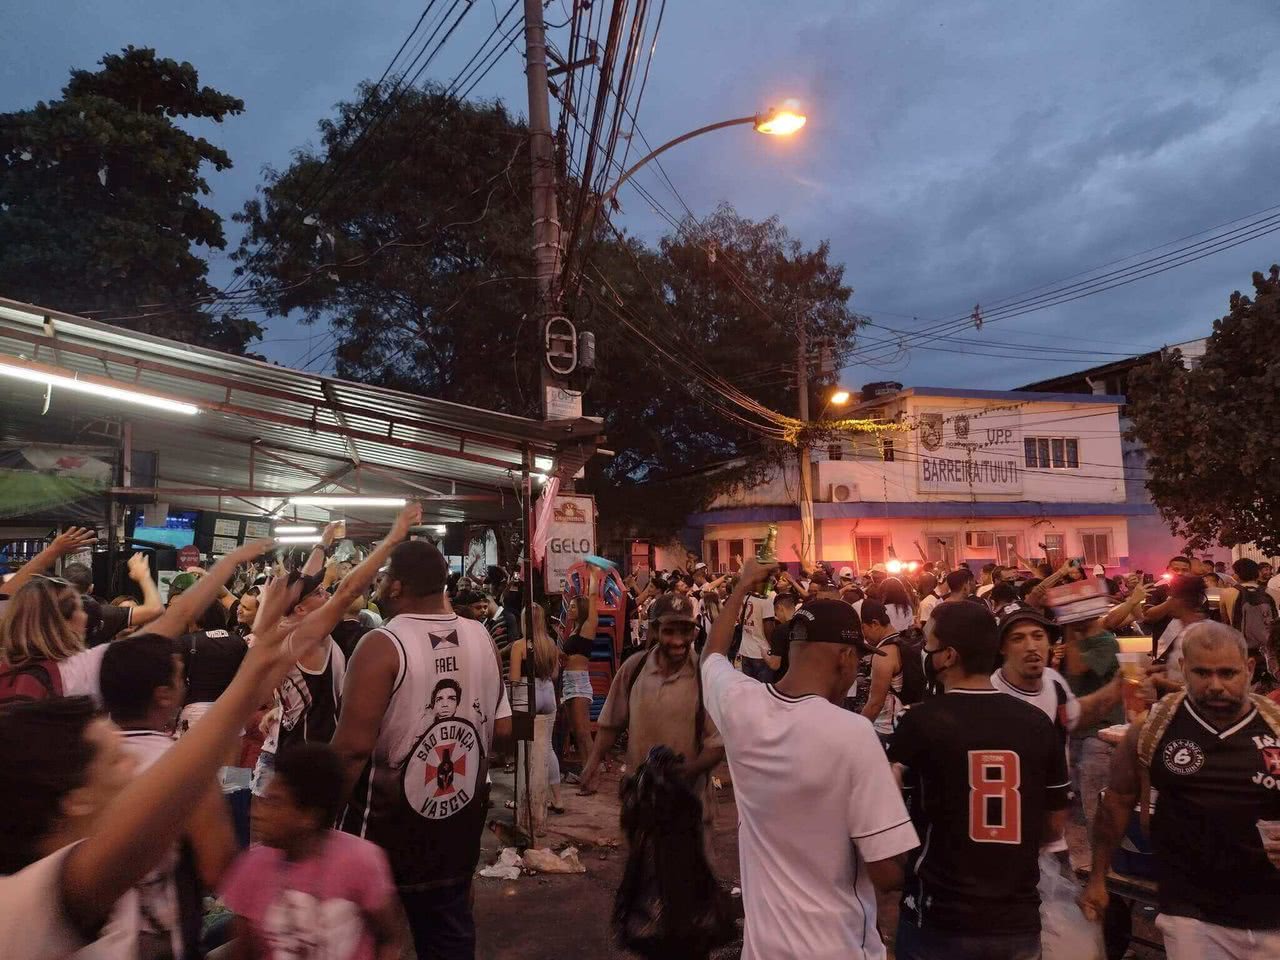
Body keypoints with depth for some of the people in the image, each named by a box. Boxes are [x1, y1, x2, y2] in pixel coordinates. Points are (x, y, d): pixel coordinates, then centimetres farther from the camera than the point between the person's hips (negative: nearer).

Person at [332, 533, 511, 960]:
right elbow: (502, 729, 2)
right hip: (461, 810, 5)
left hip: (389, 814, -5)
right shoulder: (482, 639, -2)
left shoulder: (383, 644, -19)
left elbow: (353, 746, -22)